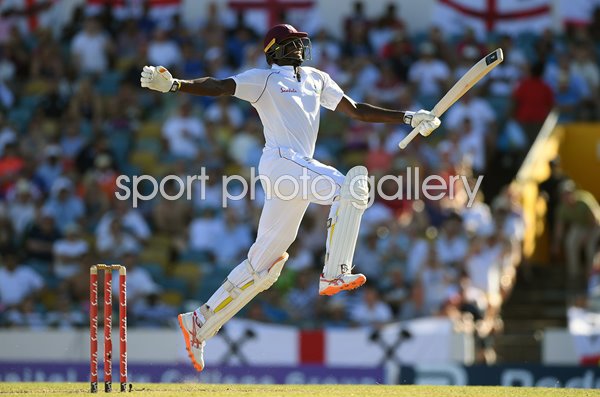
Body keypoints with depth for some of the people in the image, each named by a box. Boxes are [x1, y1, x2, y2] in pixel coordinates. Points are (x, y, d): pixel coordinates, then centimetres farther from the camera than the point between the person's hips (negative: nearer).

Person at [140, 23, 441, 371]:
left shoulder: (317, 79, 26)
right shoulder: (263, 79, 6)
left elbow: (356, 110, 27)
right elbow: (218, 87, -7)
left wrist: (409, 118, 20)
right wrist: (173, 85, -24)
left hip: (300, 169, 7)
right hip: (280, 162, -7)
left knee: (262, 267, 5)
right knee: (351, 185, -25)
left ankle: (200, 323, 10)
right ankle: (335, 274, -29)